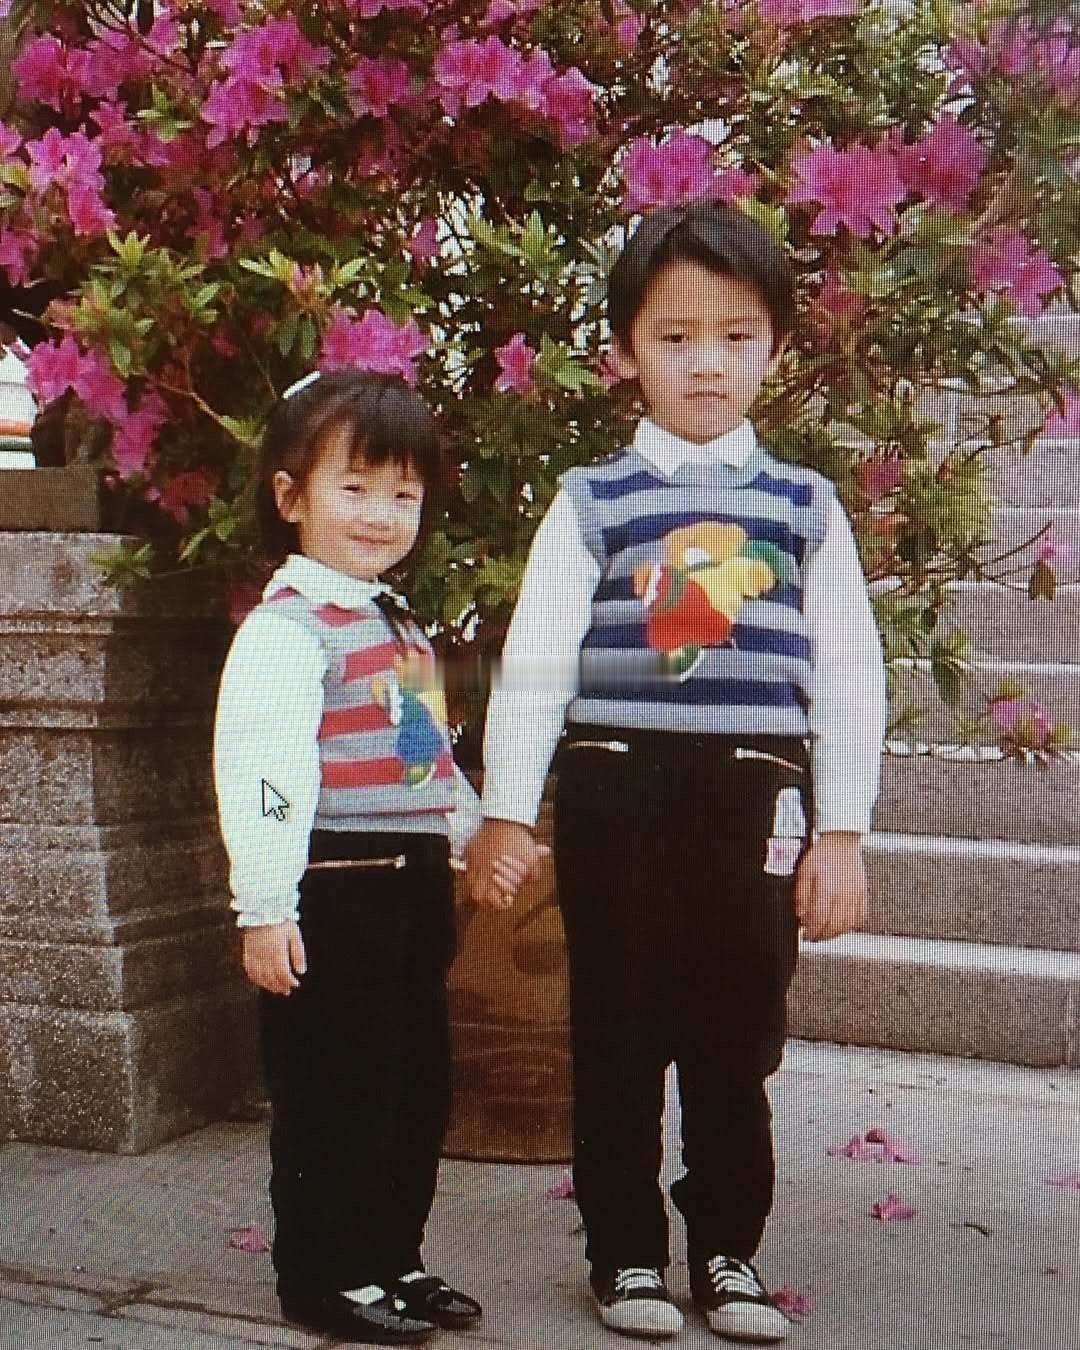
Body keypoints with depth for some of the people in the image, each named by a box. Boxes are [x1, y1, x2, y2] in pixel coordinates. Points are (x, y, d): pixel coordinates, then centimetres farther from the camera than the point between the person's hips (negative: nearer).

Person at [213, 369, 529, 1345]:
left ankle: (392, 1258, 29)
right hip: (332, 893, -9)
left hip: (414, 889, 9)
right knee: (333, 1092, 0)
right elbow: (259, 772, -20)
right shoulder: (283, 632, -13)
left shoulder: (403, 630, 16)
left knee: (419, 1087, 15)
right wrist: (265, 907, -24)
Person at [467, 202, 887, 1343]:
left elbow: (848, 676, 6)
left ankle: (727, 1250, 26)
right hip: (617, 790, -1)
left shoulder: (804, 505, 7)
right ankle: (626, 1252, 22)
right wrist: (505, 814, -5)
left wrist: (840, 832, 2)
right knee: (619, 1034, 7)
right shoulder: (591, 502, 3)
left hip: (756, 795, 1)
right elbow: (533, 659, 0)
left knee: (736, 1037, 10)